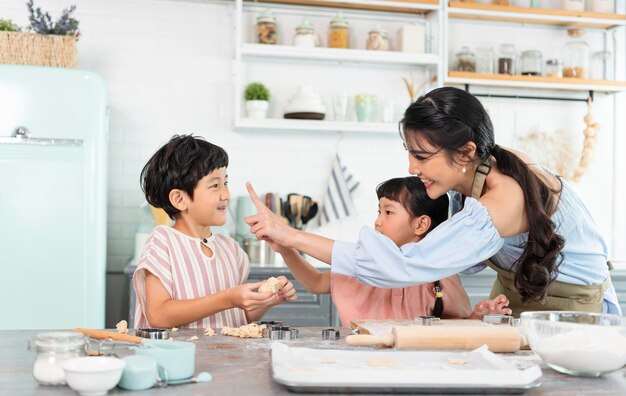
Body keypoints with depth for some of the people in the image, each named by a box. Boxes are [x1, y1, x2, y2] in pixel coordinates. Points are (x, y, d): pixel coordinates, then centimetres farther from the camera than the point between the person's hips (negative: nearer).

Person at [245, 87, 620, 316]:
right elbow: (469, 259, -3)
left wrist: (292, 236, -41)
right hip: (515, 287, 7)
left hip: (566, 301, -7)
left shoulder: (498, 208, -38)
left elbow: (402, 267, -43)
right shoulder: (472, 171, -12)